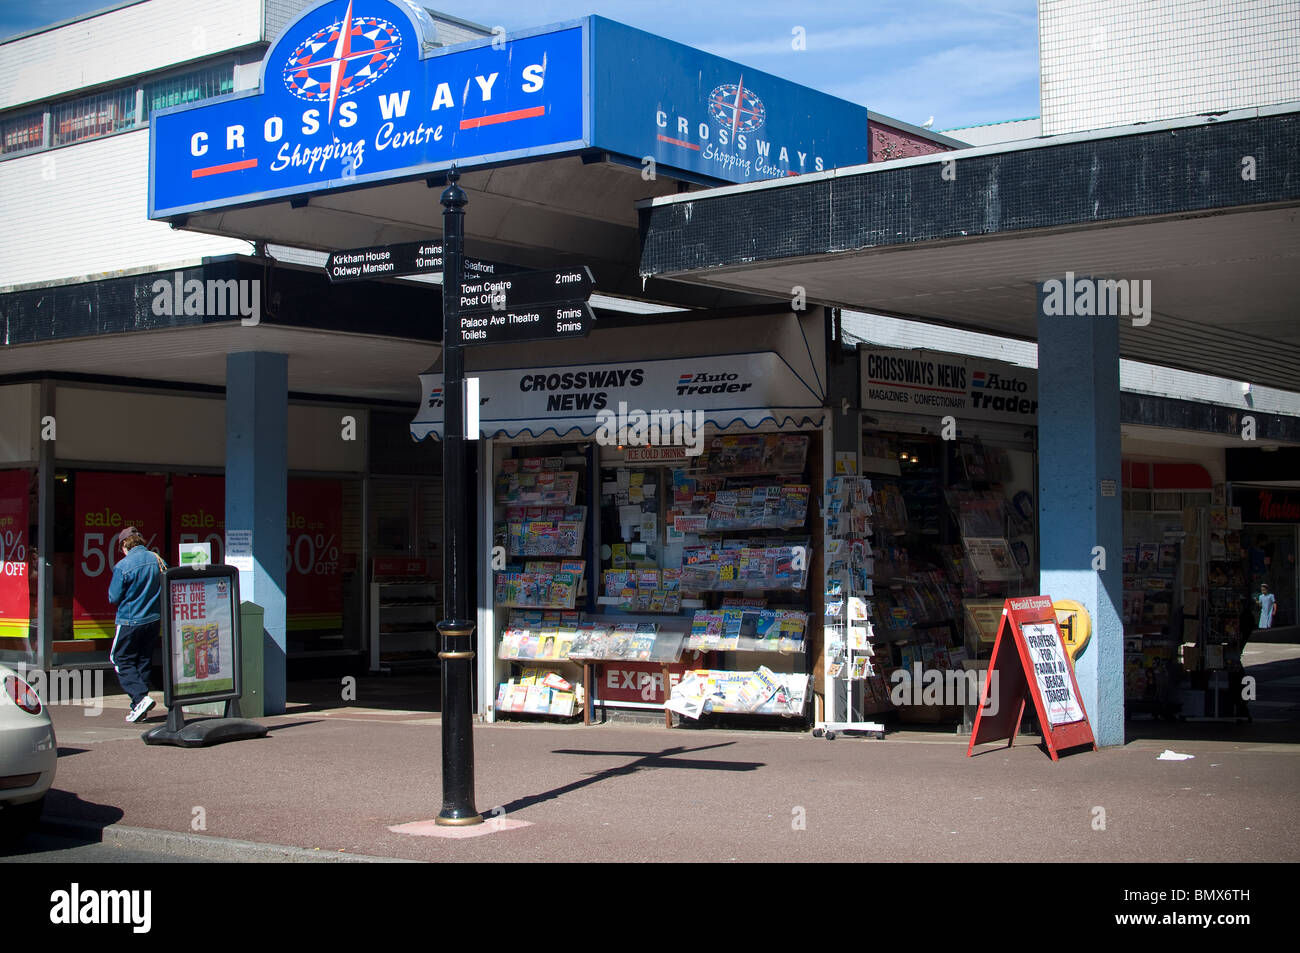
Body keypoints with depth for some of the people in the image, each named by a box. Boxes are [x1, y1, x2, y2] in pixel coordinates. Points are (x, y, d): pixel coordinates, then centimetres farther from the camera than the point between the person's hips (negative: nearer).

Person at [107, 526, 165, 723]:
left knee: (121, 659, 4)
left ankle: (141, 697, -13)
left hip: (130, 620, -6)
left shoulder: (123, 566, -15)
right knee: (144, 660, 14)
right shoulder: (157, 560, 0)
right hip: (154, 619, 6)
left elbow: (114, 598, -9)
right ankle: (139, 706, 16)